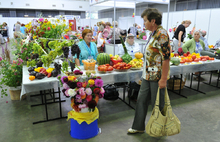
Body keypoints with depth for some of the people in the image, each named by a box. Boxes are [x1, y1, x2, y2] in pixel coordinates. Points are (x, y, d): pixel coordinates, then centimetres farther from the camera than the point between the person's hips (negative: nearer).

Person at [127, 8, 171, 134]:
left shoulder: (162, 34, -18)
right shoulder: (153, 33, 12)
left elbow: (166, 58, -22)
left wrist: (163, 79, -22)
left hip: (157, 77, -9)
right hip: (148, 75, 9)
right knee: (142, 100, 15)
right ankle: (139, 127, 31)